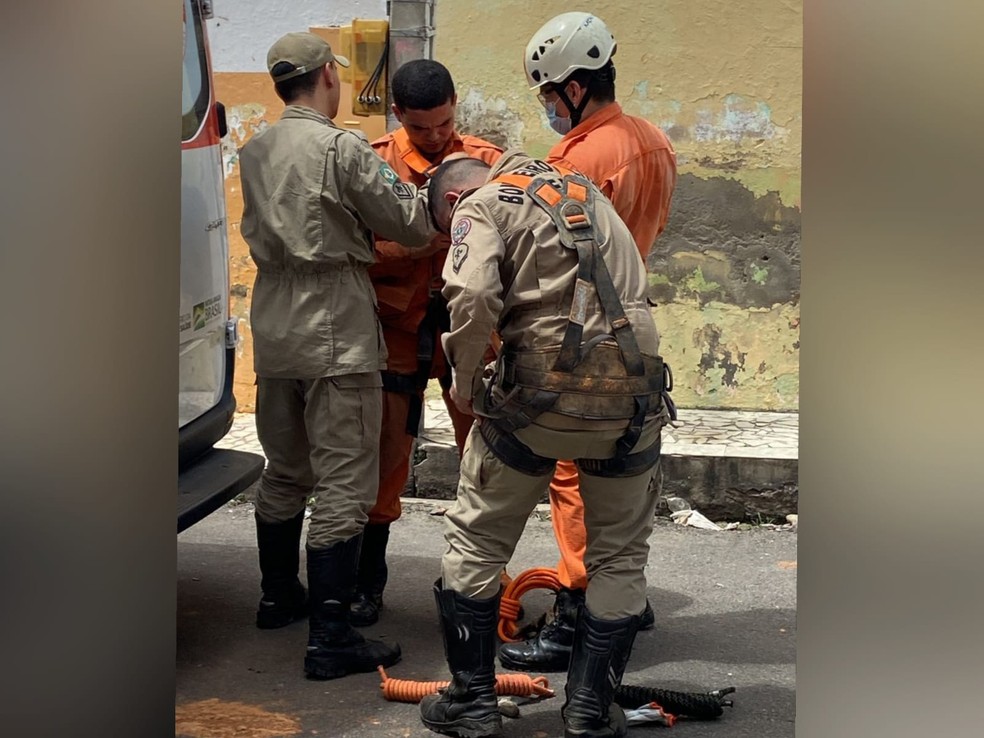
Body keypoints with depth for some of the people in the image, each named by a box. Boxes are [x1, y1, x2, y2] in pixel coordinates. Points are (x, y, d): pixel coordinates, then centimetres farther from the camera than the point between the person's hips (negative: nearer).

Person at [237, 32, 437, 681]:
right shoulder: (342, 149, -12)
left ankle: (279, 596, 36)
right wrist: (434, 204, 13)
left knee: (284, 472, 22)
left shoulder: (255, 153, 11)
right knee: (343, 486, -6)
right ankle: (331, 638, -7)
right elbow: (411, 226, -9)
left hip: (273, 330, 8)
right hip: (336, 334, -8)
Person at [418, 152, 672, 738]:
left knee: (476, 541, 14)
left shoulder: (481, 206, 1)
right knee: (621, 557, 16)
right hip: (632, 391, 5)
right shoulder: (584, 189, 22)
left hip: (542, 388, -4)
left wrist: (465, 379, -3)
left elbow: (474, 297, -17)